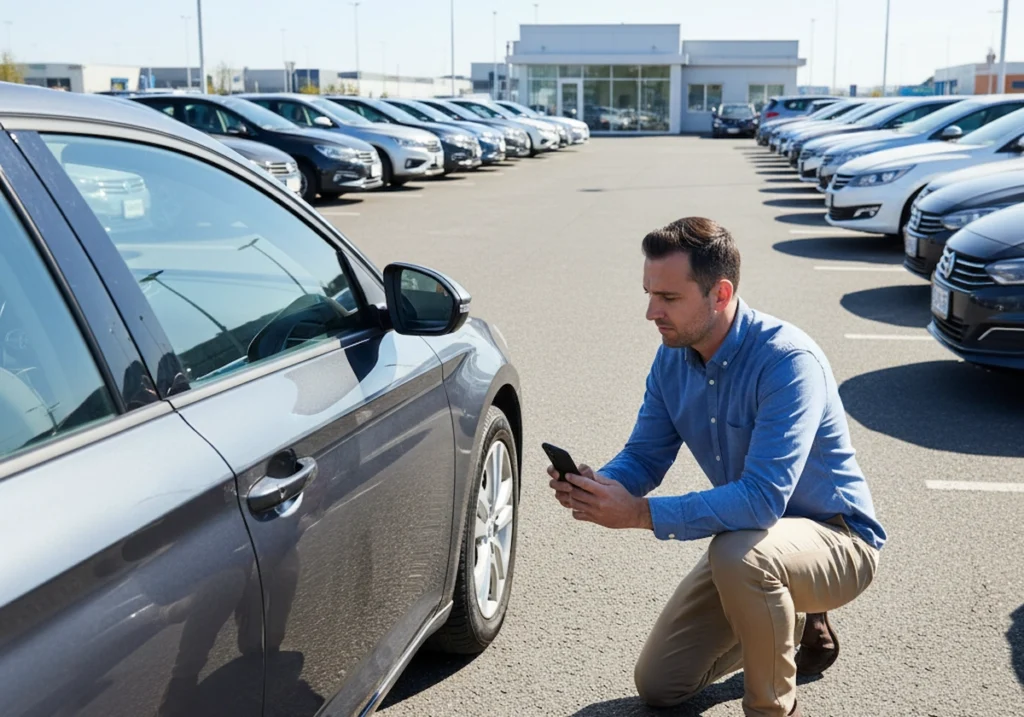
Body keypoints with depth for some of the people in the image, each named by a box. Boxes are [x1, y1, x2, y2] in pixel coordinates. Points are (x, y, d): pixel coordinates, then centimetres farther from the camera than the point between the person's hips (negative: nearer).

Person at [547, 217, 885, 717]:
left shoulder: (787, 361, -30)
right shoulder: (672, 358, -6)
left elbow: (764, 498, -38)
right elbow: (644, 456, -1)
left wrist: (640, 513, -39)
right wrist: (597, 487, -24)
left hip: (838, 540, -7)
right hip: (752, 538, 7)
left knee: (737, 551, -40)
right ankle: (795, 625, 27)